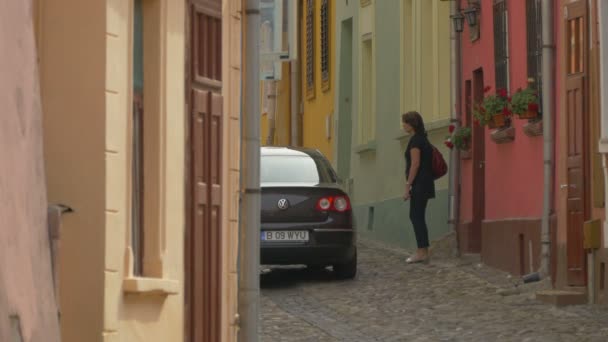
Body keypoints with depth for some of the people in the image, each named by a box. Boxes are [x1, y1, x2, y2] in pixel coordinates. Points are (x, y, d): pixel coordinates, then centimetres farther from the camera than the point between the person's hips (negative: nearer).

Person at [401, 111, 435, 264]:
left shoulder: (415, 140, -13)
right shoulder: (422, 139, 17)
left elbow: (415, 164, -18)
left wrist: (407, 186, -17)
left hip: (419, 184, -10)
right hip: (425, 184, 10)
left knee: (417, 217, -8)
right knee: (417, 217, 12)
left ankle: (422, 252, -9)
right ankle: (423, 252, 12)